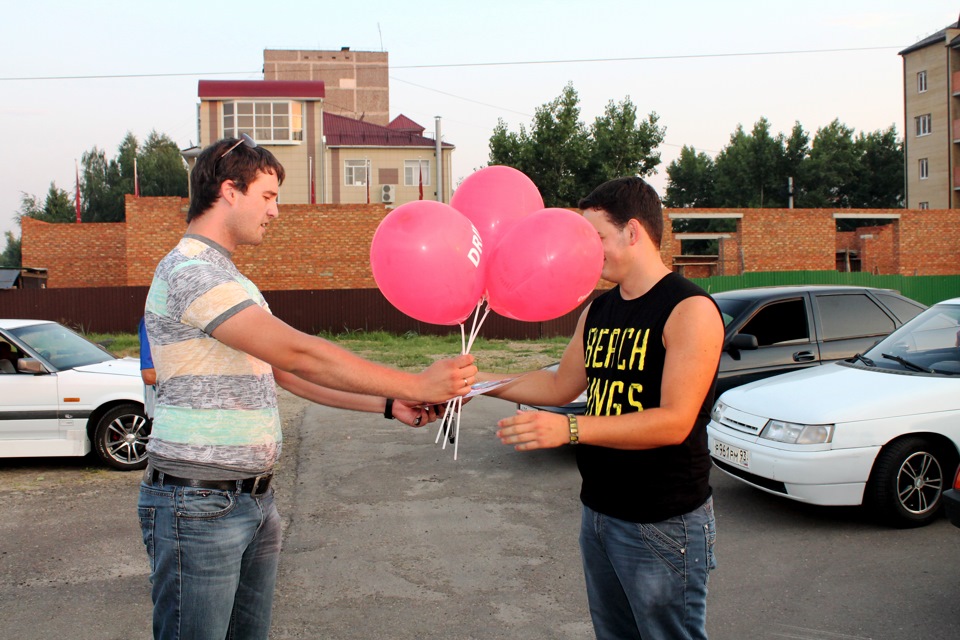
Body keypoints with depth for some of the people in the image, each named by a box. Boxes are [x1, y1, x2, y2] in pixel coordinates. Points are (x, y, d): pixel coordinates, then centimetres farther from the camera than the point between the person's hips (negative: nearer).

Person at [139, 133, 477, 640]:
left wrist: (388, 404, 4)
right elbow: (300, 355, -24)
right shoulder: (190, 270, -16)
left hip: (254, 500, 9)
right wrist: (415, 384, -20)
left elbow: (287, 373, 14)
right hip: (199, 504, -9)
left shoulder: (226, 277, 18)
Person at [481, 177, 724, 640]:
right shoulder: (597, 311, 9)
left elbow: (675, 422, -25)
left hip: (664, 522, -8)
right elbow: (561, 385, 17)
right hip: (598, 511, 8)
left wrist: (569, 430, -33)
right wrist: (482, 381, 6)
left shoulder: (690, 310, -17)